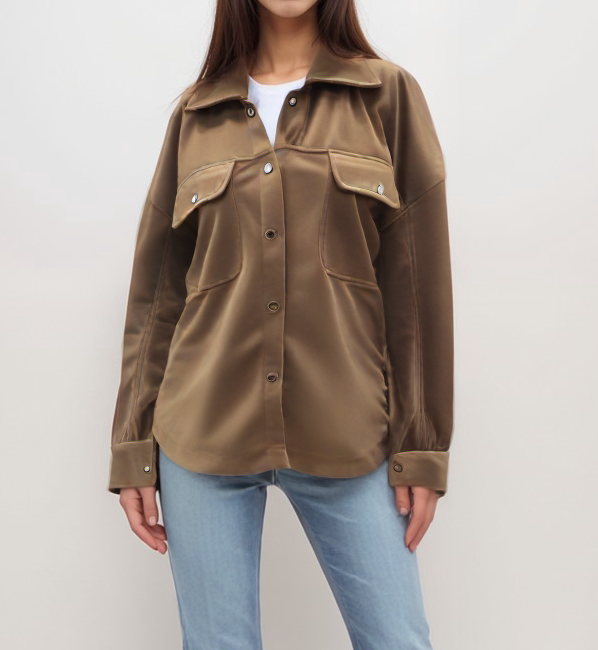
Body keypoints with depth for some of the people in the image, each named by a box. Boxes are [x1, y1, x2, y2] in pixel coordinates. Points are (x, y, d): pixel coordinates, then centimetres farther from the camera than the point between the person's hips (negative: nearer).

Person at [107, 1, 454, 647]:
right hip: (203, 434, 1)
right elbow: (156, 291, 9)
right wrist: (133, 447, 4)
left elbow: (419, 281, 2)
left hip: (344, 437, -1)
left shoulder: (387, 93, 5)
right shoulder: (195, 114, 10)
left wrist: (422, 447, -2)